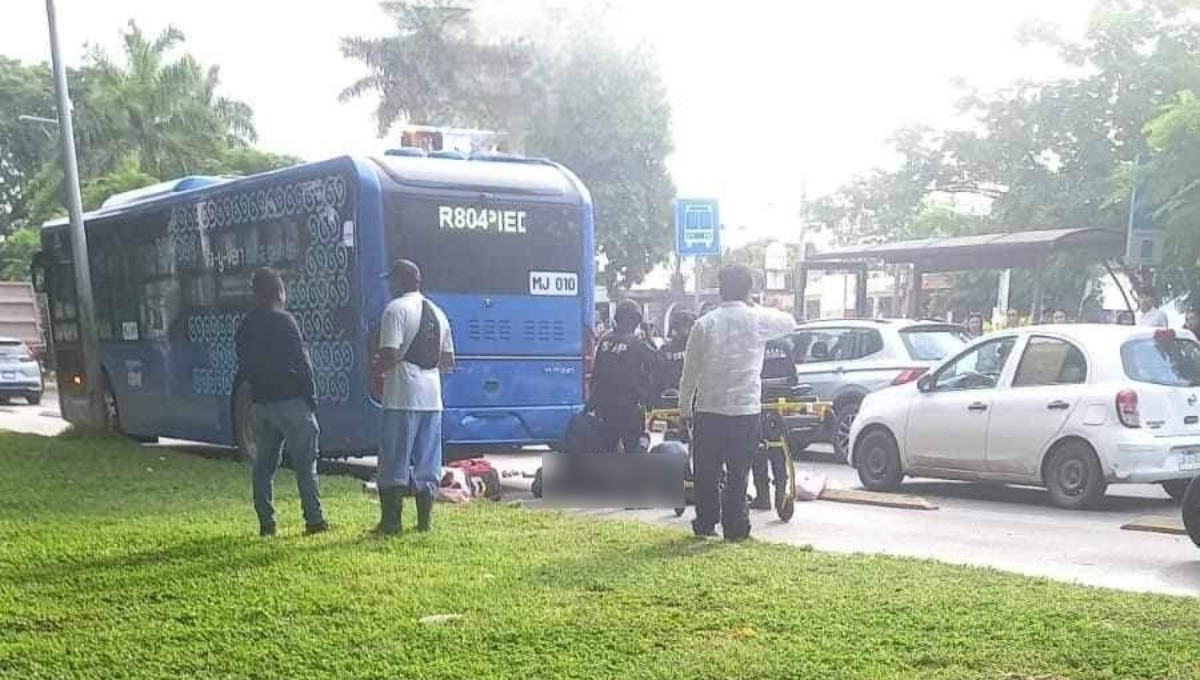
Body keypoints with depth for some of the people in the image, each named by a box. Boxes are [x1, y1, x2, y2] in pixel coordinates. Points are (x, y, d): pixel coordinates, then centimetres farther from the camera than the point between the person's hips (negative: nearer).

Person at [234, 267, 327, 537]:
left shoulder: (245, 326, 9)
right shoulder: (284, 321, -10)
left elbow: (243, 368, 12)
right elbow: (302, 363, -11)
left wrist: (252, 394, 18)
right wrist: (312, 398, -4)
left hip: (261, 403, 6)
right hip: (290, 400, -6)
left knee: (264, 465, 10)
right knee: (305, 462, -2)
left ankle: (266, 523, 10)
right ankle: (314, 520, -3)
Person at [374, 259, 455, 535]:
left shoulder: (396, 309, -9)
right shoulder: (437, 313, 15)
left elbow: (389, 356, -18)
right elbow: (448, 362, 15)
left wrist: (376, 370, 1)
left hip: (402, 400, -6)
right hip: (432, 398, 7)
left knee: (395, 462, 0)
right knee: (428, 463, 10)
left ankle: (391, 521, 2)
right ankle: (425, 520, 12)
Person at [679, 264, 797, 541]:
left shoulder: (705, 324, -5)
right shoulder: (758, 320, -5)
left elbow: (690, 372, -1)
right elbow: (790, 322, 17)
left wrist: (685, 407, 12)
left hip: (708, 409, 1)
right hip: (746, 409, 0)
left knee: (707, 472, 12)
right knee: (738, 473, 6)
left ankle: (705, 523, 19)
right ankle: (735, 526, 9)